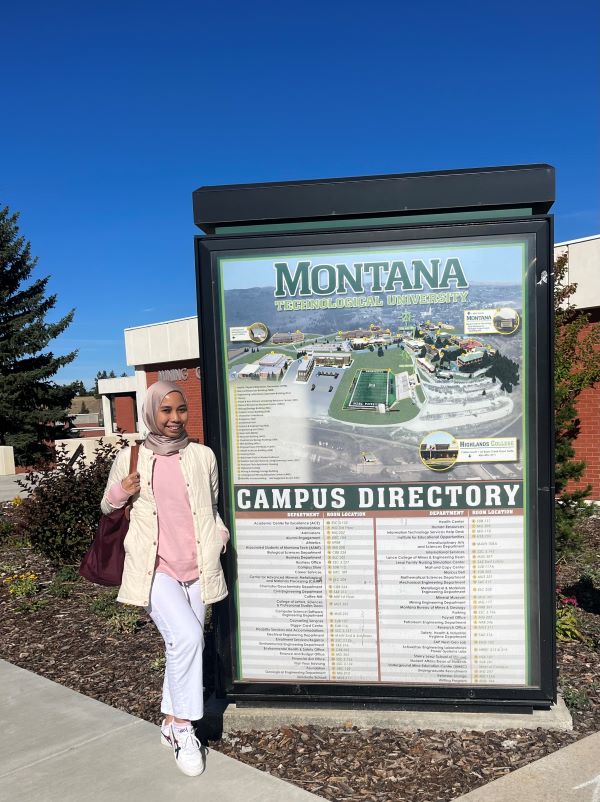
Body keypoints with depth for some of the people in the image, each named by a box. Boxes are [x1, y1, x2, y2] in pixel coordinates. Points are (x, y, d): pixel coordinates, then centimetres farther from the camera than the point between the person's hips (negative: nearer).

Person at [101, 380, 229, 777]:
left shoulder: (203, 456, 4)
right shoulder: (131, 458, 0)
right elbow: (108, 506, 13)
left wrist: (221, 535, -1)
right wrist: (121, 492, -8)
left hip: (197, 569, 3)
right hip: (156, 569, -3)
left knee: (185, 645, 11)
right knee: (187, 636, -21)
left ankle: (171, 723, 33)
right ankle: (183, 726, 0)